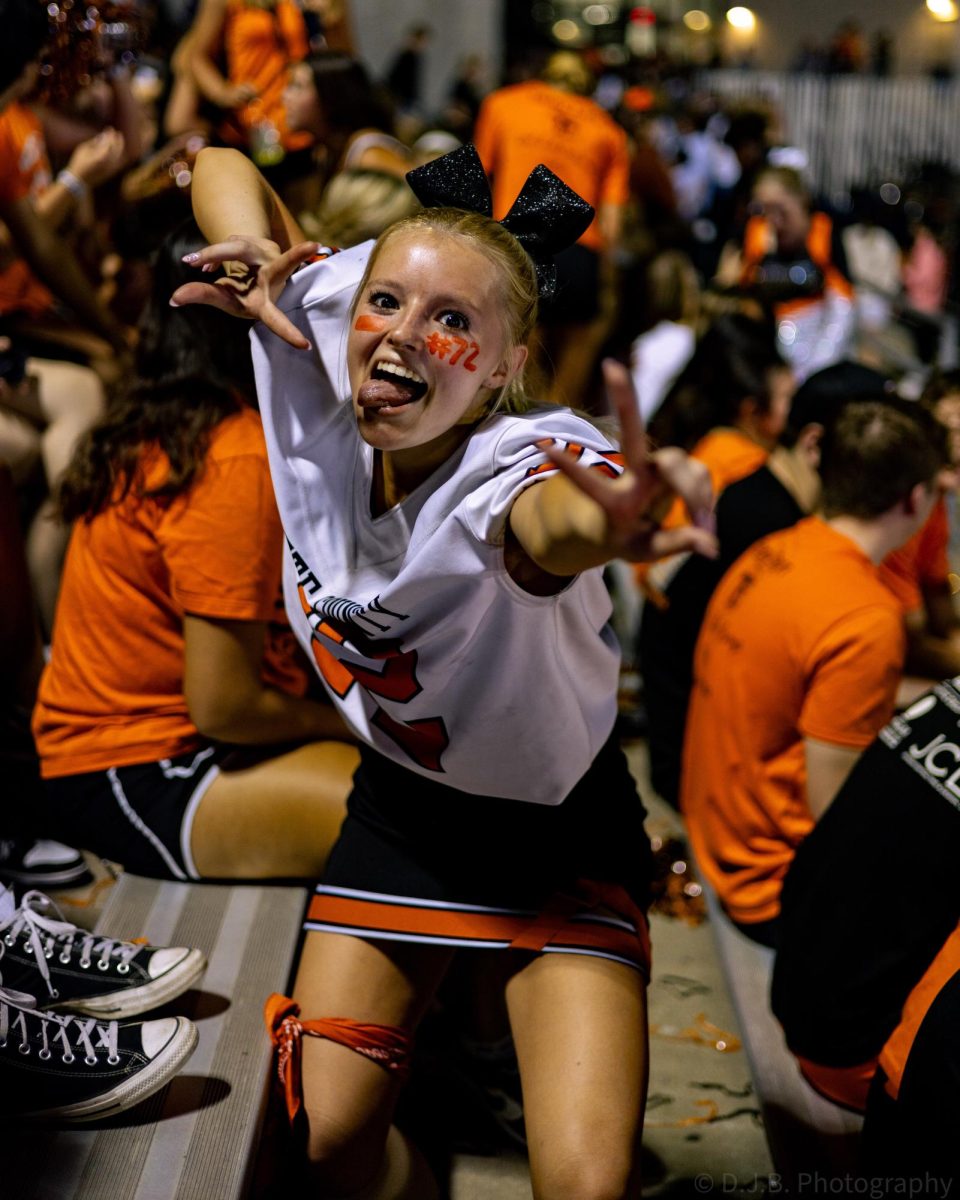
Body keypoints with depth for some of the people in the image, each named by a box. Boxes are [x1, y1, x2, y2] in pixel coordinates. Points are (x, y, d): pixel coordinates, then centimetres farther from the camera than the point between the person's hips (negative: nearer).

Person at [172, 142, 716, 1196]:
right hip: (399, 807, 5)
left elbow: (555, 527, -61)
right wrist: (259, 264, -25)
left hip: (558, 830, -4)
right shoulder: (320, 385, -18)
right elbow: (221, 172, -5)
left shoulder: (514, 463, -33)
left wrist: (603, 527, -84)